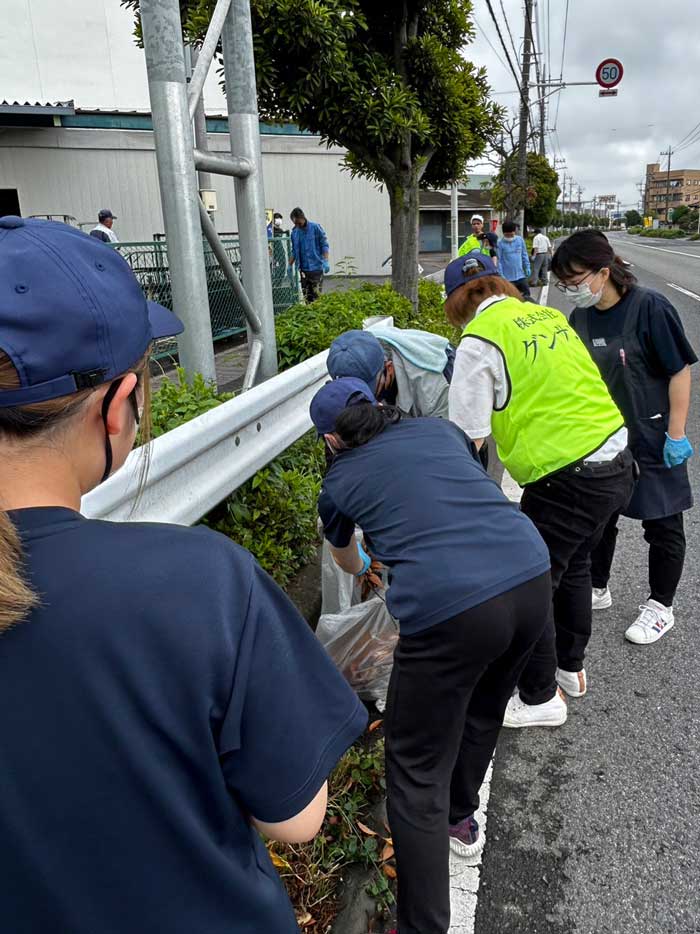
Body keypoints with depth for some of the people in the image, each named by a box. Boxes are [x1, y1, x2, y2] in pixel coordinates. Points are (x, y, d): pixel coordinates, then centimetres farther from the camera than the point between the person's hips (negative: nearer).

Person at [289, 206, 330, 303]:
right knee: (306, 295, 1)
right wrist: (289, 266, 16)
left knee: (316, 294, -6)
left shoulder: (316, 228, -3)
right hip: (303, 269, 4)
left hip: (316, 267, -4)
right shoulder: (294, 232, 10)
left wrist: (326, 261, -12)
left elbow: (324, 245, -2)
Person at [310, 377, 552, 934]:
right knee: (483, 710, 31)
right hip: (531, 577, 6)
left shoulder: (338, 482, 13)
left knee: (417, 773, 12)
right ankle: (460, 819, 55)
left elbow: (348, 562, 36)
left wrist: (365, 564, 60)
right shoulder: (439, 429, 19)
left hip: (448, 607, -6)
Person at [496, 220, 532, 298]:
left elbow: (524, 255, 12)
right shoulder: (500, 243, -8)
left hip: (521, 275, 4)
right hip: (507, 278, -4)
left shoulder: (520, 240, 3)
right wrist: (500, 274, -13)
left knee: (526, 295, 9)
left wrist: (527, 268, 8)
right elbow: (499, 260, -9)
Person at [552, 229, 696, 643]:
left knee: (662, 524, 8)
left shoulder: (649, 307, -18)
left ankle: (660, 607, 26)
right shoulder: (581, 317, 0)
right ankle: (597, 589, 36)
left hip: (651, 441, -6)